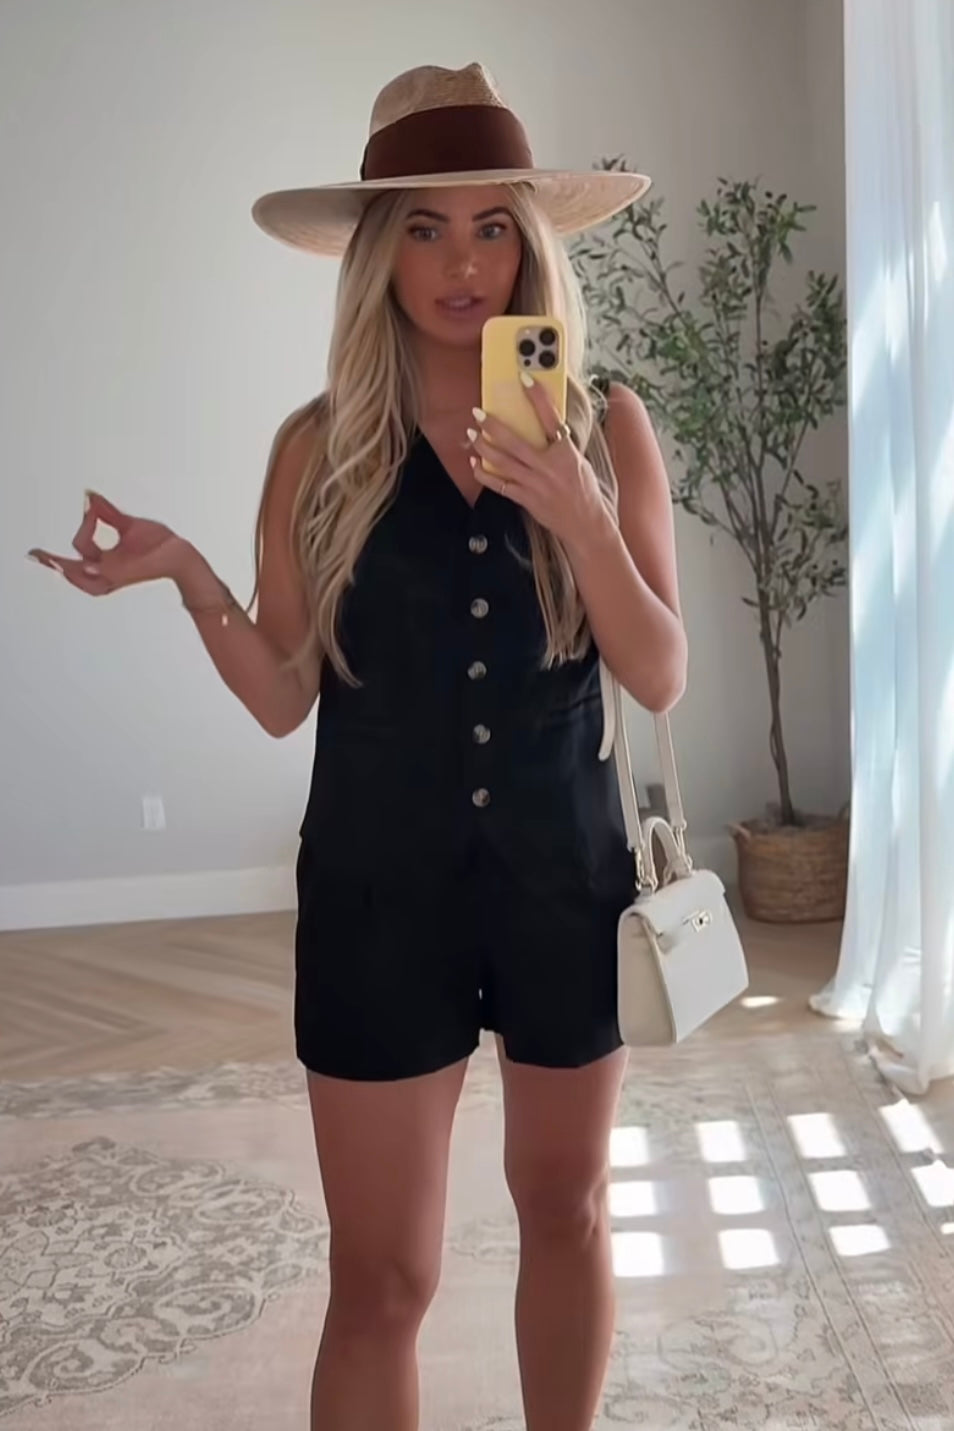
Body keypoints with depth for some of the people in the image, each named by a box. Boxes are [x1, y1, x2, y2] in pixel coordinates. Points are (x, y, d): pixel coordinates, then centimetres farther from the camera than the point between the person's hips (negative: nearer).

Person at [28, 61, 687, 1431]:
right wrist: (188, 572, -17)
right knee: (383, 1278, 5)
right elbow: (285, 697, -1)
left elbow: (662, 682, -6)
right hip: (379, 886, -1)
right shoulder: (322, 446, -4)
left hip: (566, 876, 1)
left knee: (567, 1211, 19)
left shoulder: (606, 426, -4)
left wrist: (578, 517, -21)